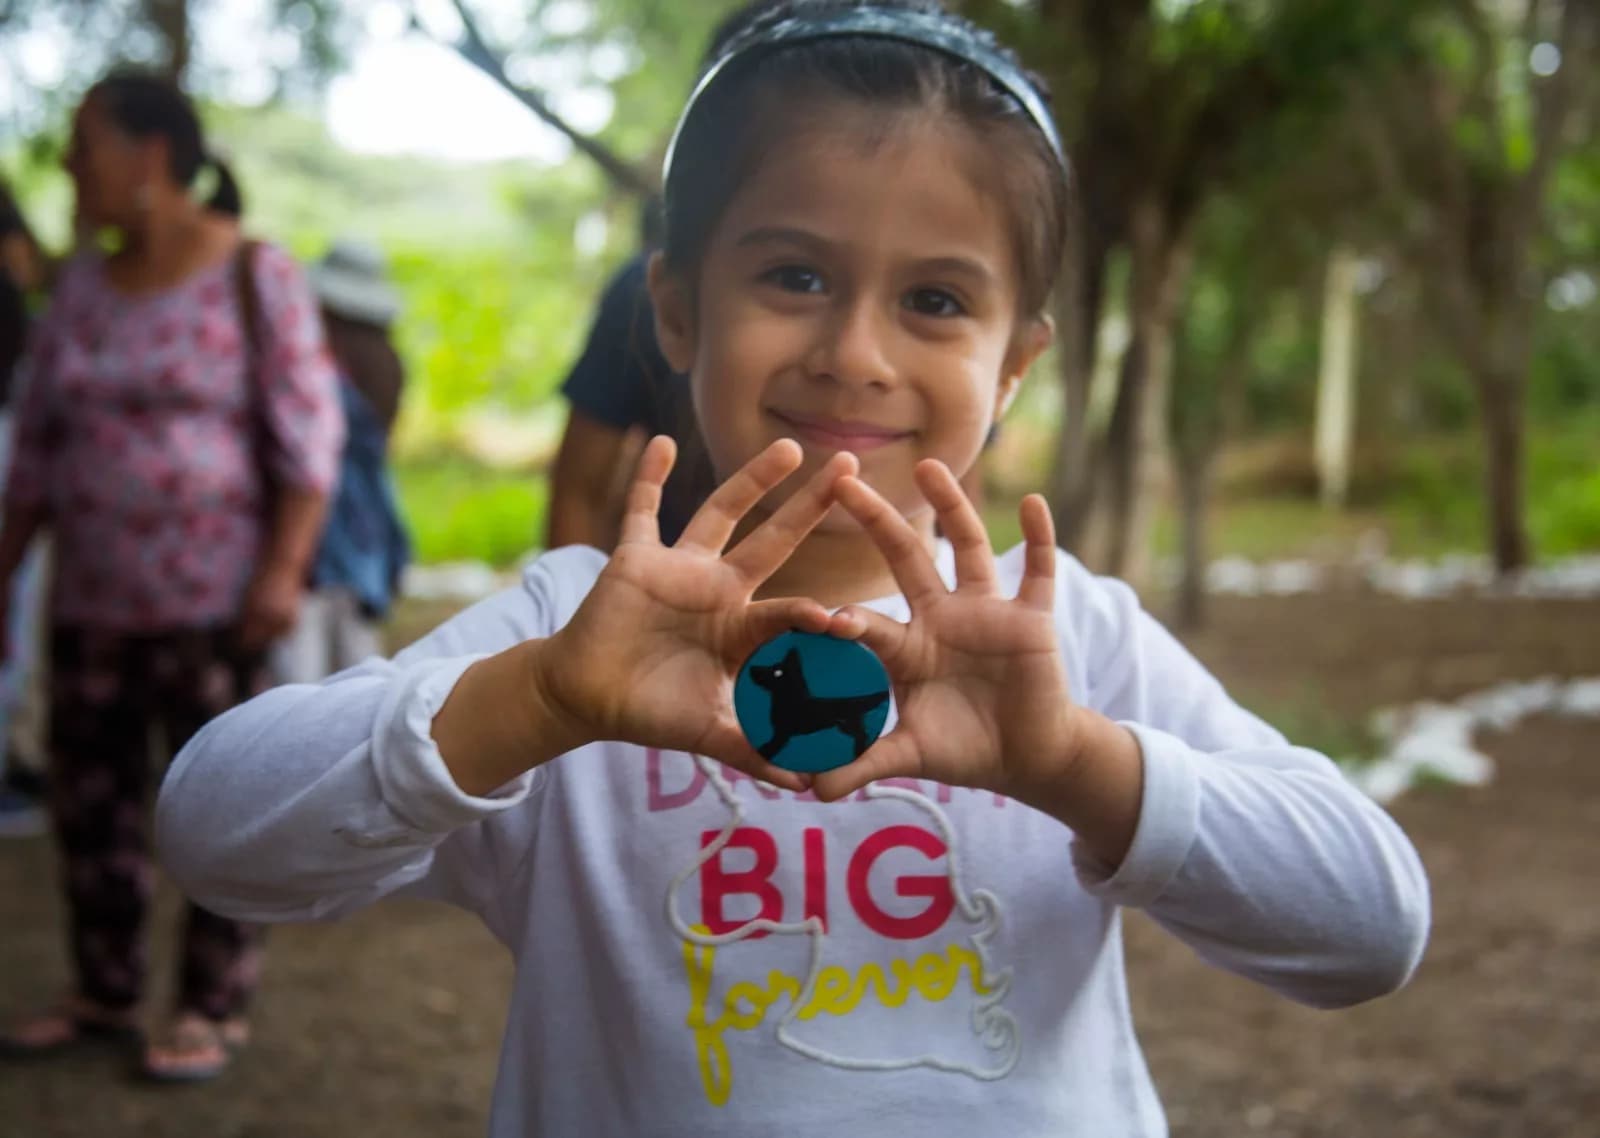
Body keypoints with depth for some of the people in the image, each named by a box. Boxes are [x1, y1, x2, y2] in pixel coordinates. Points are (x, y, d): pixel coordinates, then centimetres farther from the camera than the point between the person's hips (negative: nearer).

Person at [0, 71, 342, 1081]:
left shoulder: (257, 278, -6)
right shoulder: (81, 288, 10)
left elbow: (309, 435, -10)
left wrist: (285, 567, -18)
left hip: (212, 597, -6)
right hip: (93, 599, 6)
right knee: (91, 800, 10)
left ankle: (216, 1009, 11)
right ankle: (106, 996, 23)